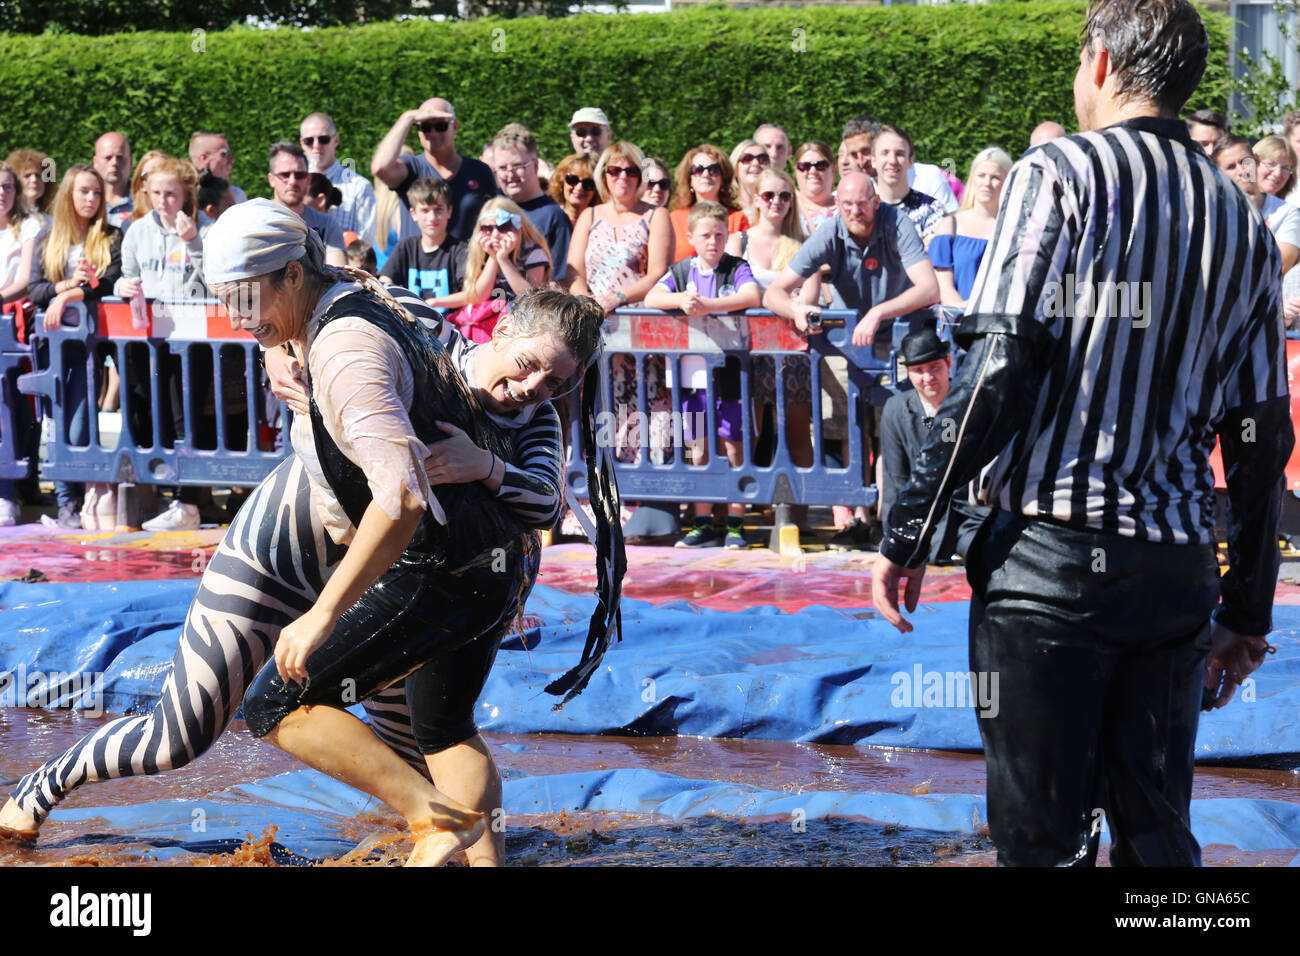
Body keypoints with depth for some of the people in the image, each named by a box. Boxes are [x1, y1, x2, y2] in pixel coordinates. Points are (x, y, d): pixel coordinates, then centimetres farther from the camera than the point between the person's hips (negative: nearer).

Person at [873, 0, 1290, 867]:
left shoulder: (1061, 172, -3)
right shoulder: (1245, 226, 13)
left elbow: (1000, 373, -13)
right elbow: (1262, 438, 13)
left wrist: (909, 529, -9)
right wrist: (1248, 612, 19)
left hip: (1050, 555, -5)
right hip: (1176, 567, 5)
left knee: (1044, 836, -1)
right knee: (1158, 835, 11)